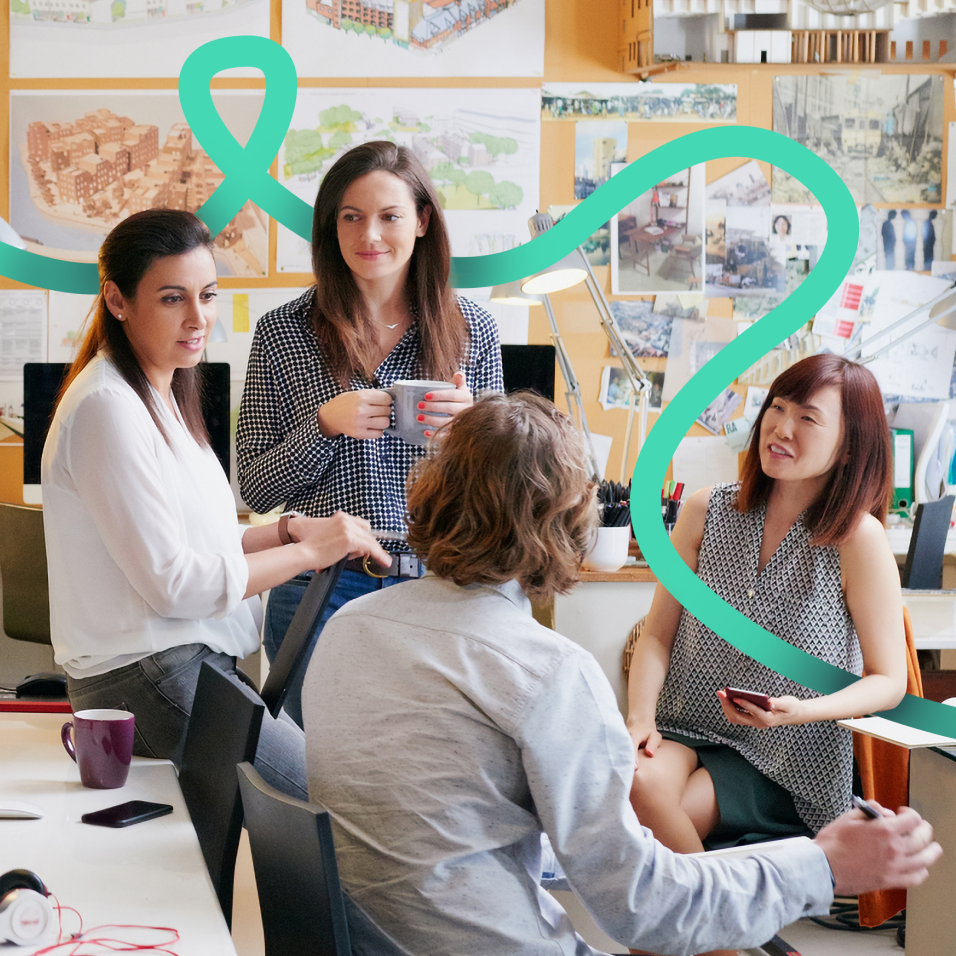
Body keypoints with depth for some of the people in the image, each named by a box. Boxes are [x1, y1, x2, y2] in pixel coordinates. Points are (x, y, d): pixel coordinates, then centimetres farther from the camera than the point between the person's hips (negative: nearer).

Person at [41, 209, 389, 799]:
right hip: (150, 679, -10)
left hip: (196, 664, 10)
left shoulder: (160, 394, 16)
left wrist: (289, 531, 5)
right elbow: (172, 583, -17)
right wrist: (308, 551, -10)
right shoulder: (107, 407, -16)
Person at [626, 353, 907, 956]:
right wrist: (640, 716, -12)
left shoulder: (858, 538, -9)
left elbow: (889, 680, -4)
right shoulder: (709, 511, 2)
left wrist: (801, 710, -22)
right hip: (686, 731, 4)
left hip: (784, 767, -3)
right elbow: (658, 634, 6)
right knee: (639, 782, -29)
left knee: (651, 812, -27)